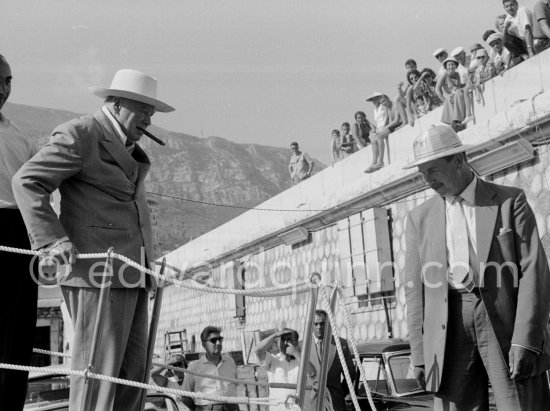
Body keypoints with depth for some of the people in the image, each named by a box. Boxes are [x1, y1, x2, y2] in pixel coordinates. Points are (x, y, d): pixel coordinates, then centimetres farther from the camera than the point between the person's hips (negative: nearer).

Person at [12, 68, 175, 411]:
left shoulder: (130, 149, 23)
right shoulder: (78, 134, -4)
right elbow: (27, 181, -10)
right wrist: (52, 239, -20)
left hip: (132, 274, 9)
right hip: (98, 270, -9)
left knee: (134, 369, 9)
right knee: (97, 367, -7)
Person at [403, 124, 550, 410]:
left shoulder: (510, 201, 5)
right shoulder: (419, 218, 13)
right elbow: (415, 287, 10)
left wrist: (526, 341, -12)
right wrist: (418, 354, 3)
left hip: (507, 323, -2)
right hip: (448, 331, 2)